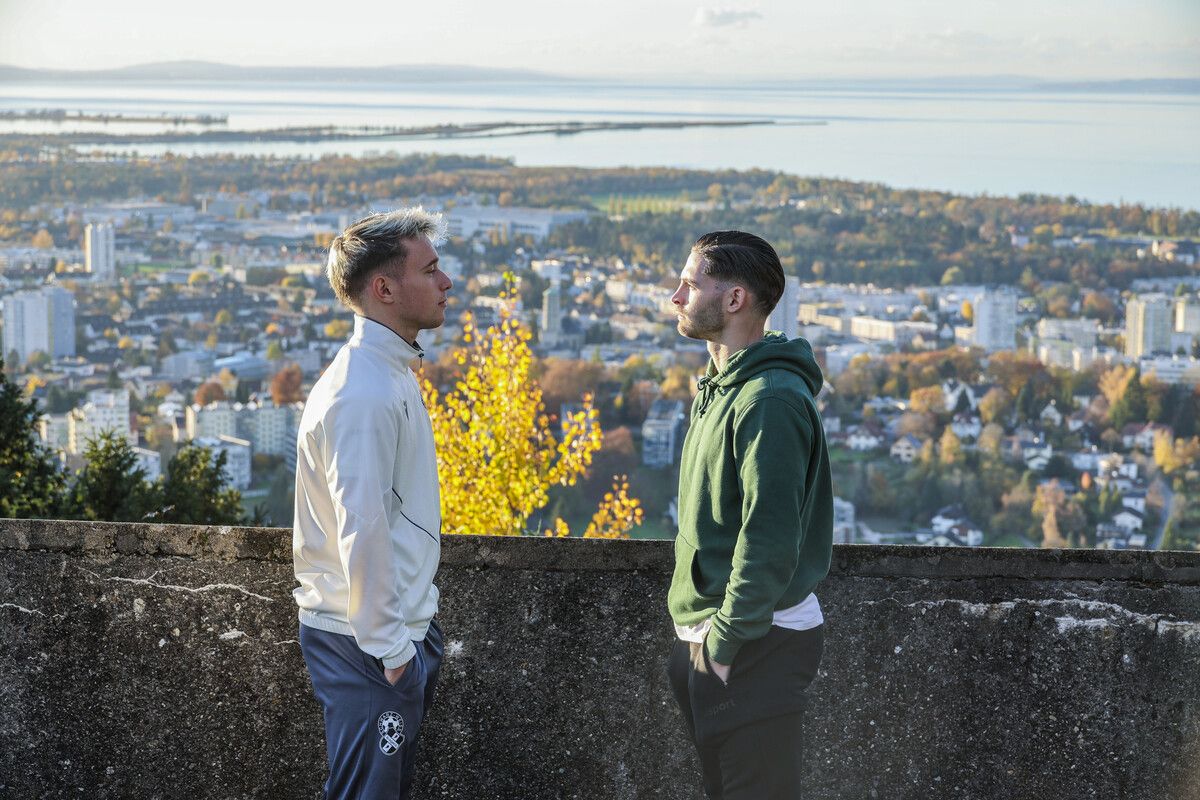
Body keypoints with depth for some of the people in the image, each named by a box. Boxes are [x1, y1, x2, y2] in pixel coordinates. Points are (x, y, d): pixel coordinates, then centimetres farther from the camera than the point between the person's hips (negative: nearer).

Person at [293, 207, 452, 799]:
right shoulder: (362, 394, -21)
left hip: (401, 633, 10)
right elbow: (361, 533, -24)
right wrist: (389, 648, -20)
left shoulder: (391, 374, 12)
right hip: (369, 642, -10)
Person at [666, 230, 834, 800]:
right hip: (710, 636, 10)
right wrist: (699, 634, 15)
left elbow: (771, 540, -24)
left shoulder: (771, 400, -19)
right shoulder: (717, 389, 14)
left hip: (756, 643, -10)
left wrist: (724, 641, -19)